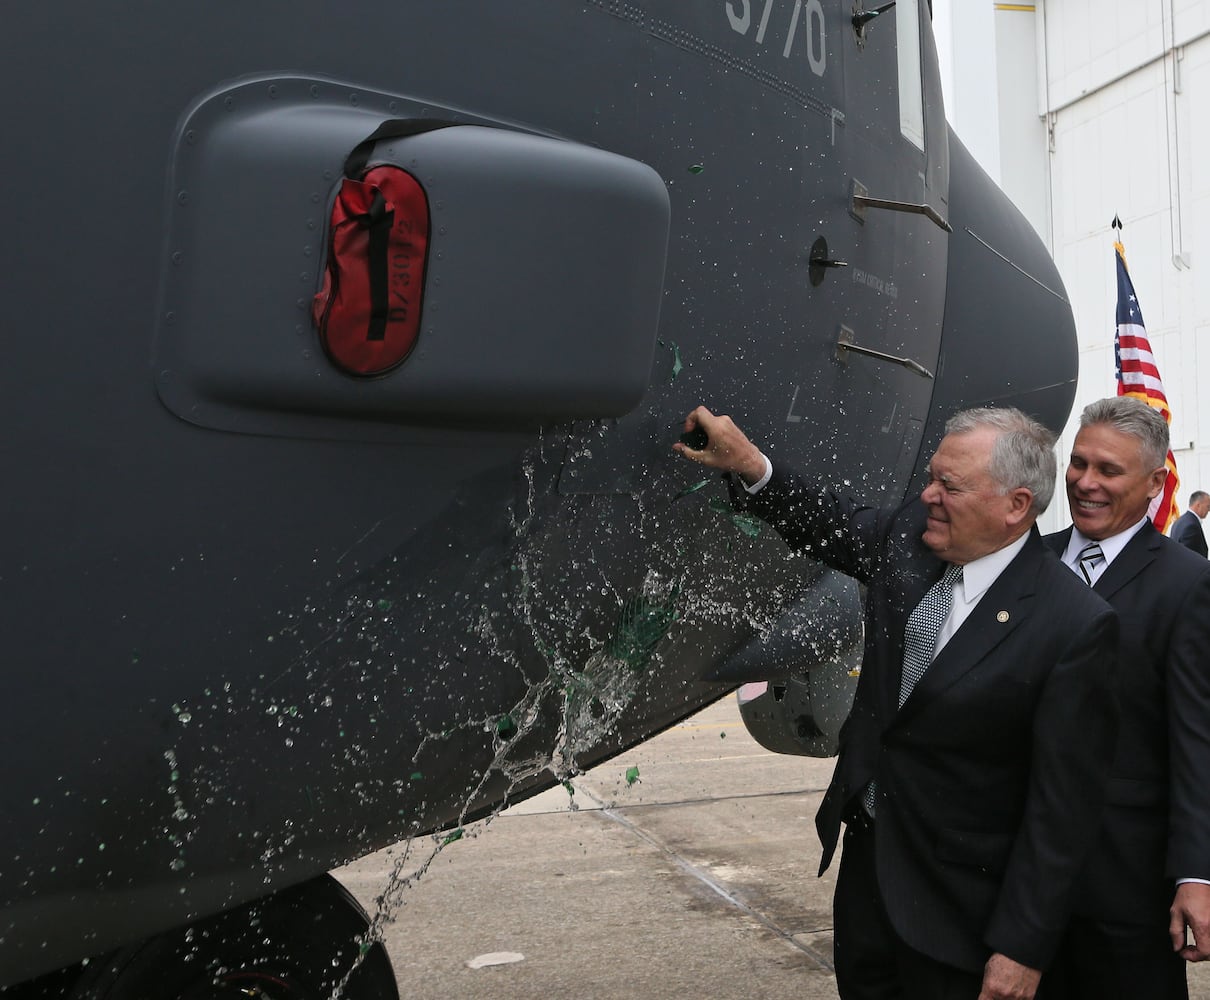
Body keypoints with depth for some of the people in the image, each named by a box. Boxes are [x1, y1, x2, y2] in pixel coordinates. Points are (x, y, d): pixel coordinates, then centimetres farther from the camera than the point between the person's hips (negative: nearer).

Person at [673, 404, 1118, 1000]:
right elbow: (831, 522, 14)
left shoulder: (1075, 626, -23)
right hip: (865, 856, 6)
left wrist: (1023, 950, -18)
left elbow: (1062, 807, -20)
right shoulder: (910, 536, -6)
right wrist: (748, 465, -4)